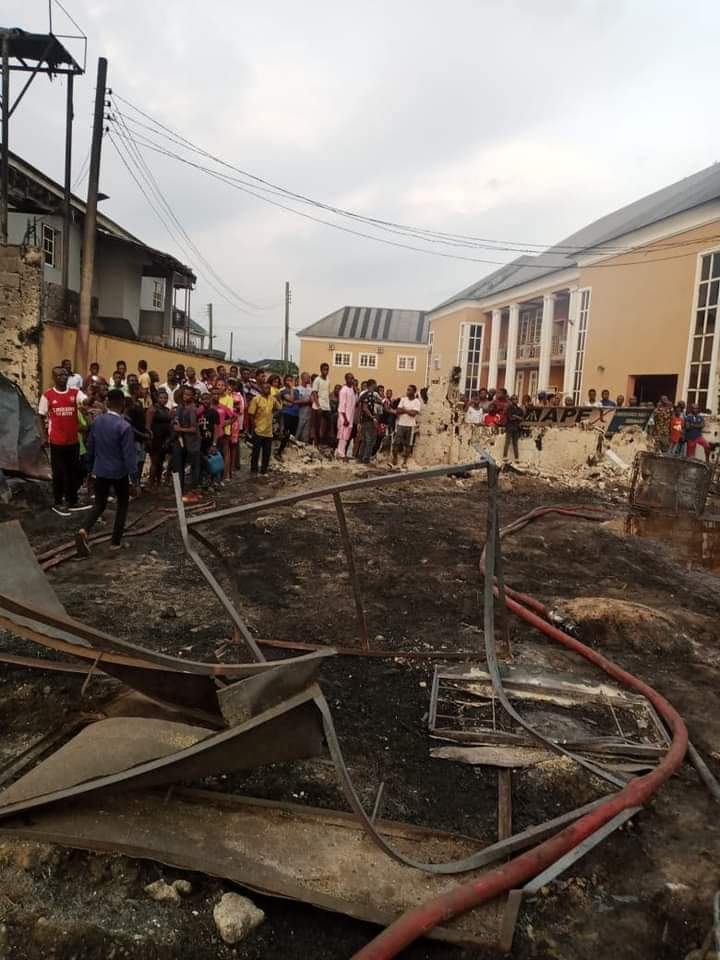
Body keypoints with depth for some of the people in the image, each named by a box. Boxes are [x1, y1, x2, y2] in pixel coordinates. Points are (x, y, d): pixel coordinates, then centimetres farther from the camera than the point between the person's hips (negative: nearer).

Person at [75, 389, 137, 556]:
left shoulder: (97, 422, -1)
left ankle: (84, 531, -11)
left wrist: (91, 467, 21)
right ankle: (115, 541, 15)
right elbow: (128, 454, -19)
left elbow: (90, 446, 9)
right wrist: (133, 477, -12)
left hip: (100, 470, 5)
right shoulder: (124, 426, -19)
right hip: (119, 472, -5)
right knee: (122, 503, 15)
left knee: (99, 504, 15)